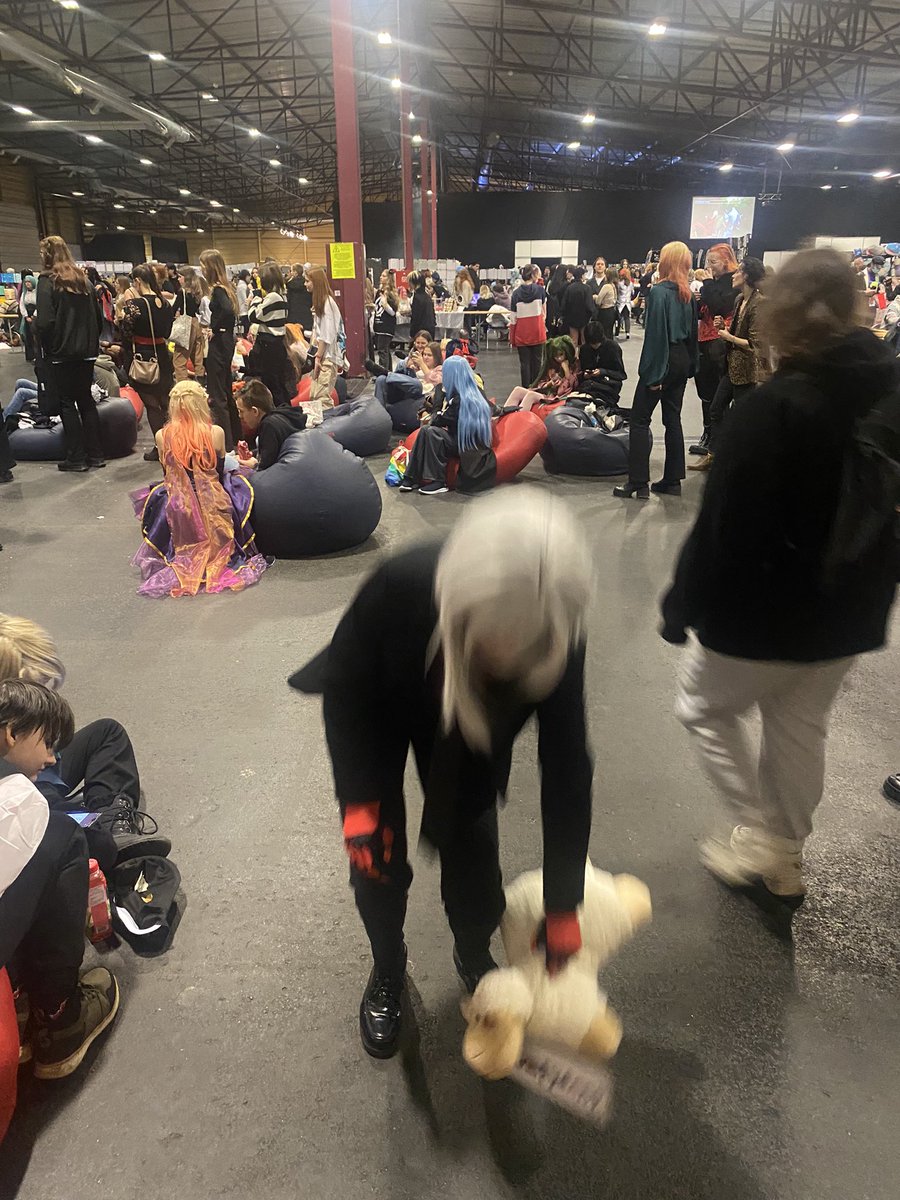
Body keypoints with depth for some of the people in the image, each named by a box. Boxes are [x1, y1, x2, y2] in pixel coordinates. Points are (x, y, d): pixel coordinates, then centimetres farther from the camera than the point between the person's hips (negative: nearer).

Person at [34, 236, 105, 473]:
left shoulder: (47, 281, -10)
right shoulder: (83, 279, 8)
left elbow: (45, 322, -18)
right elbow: (98, 315, 10)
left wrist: (46, 346, -2)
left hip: (61, 353, -5)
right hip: (86, 351, 6)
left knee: (67, 403, 2)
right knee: (86, 400, 12)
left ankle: (76, 458, 3)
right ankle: (95, 454, 13)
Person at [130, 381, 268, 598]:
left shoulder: (162, 436, -4)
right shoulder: (216, 432, -8)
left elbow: (169, 473, 10)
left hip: (178, 513, 2)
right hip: (215, 510, -2)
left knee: (155, 495, 35)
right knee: (237, 481, 27)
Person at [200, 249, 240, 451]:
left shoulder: (217, 289, -15)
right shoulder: (225, 287, 11)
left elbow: (228, 310, -33)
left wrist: (215, 329, -21)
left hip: (218, 345, -10)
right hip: (225, 344, 10)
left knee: (217, 396, -5)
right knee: (226, 392, 18)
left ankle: (226, 444, -2)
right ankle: (235, 437, 27)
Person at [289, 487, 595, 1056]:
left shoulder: (557, 639, -37)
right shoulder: (400, 588, -43)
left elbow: (566, 769, -25)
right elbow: (345, 684, -22)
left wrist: (563, 906, -18)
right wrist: (358, 801, -20)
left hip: (464, 720, 1)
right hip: (378, 708, -1)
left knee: (470, 838, -1)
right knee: (376, 852, 2)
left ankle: (475, 957, 33)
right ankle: (388, 970, 33)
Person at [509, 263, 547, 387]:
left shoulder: (516, 293, -2)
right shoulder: (540, 289, -5)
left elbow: (513, 317, -1)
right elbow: (544, 310, 10)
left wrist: (511, 336, 5)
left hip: (521, 332, 1)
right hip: (537, 330, 0)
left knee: (524, 362, 4)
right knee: (536, 361, 10)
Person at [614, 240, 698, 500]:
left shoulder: (659, 291, -13)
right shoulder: (688, 294, 9)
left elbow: (655, 333, -17)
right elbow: (693, 331, 13)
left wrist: (653, 373, -16)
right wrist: (690, 366, 17)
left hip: (663, 360, -8)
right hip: (682, 360, 8)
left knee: (640, 420, -2)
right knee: (673, 419, 11)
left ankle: (638, 482, -5)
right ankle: (672, 480, 15)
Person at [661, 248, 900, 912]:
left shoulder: (772, 409, -22)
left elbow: (724, 526, -22)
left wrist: (682, 607, -10)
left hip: (764, 611, -7)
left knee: (705, 708, 18)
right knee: (801, 729, 21)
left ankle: (757, 838, 21)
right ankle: (784, 861, 37)